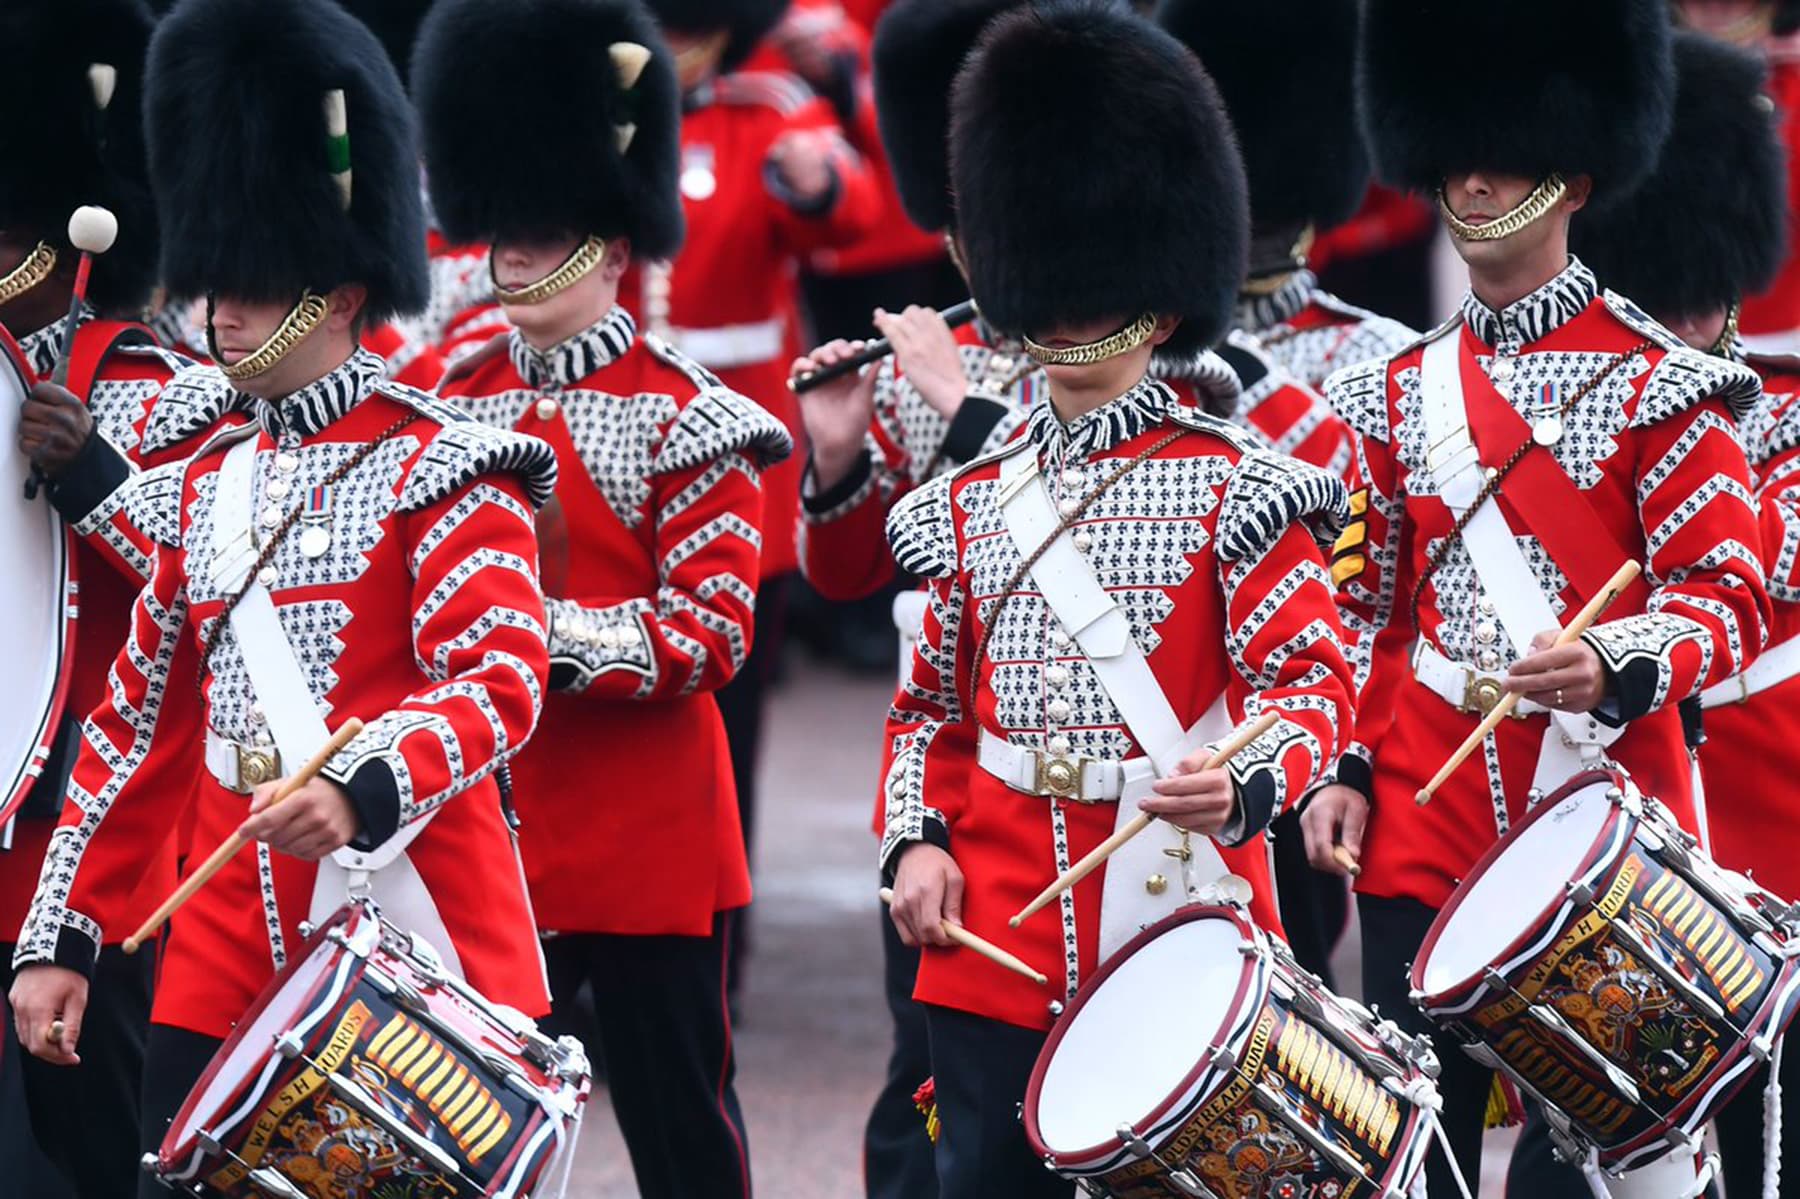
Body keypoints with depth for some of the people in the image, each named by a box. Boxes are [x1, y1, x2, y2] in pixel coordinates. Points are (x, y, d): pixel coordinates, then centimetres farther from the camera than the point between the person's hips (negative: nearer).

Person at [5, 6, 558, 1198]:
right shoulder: (201, 484, 14)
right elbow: (142, 724, 18)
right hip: (226, 967, 6)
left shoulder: (439, 470, -6)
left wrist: (364, 789, -35)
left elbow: (503, 678, -18)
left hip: (415, 947, -5)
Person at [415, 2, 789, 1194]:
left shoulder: (683, 419, -7)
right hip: (488, 837, 5)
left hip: (648, 841, -5)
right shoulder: (455, 408, 9)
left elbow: (713, 635, -13)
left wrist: (546, 635, -23)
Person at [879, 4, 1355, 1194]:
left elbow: (1315, 681, -8)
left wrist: (1241, 779, -27)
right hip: (999, 945, 4)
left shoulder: (1231, 490, -1)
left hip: (1180, 916, -4)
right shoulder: (974, 503, 13)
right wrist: (919, 840, 2)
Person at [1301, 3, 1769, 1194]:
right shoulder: (1398, 394, 11)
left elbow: (1730, 601, -8)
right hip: (1426, 822, 4)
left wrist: (1612, 665, -26)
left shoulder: (1655, 385, -3)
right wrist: (1346, 769, 4)